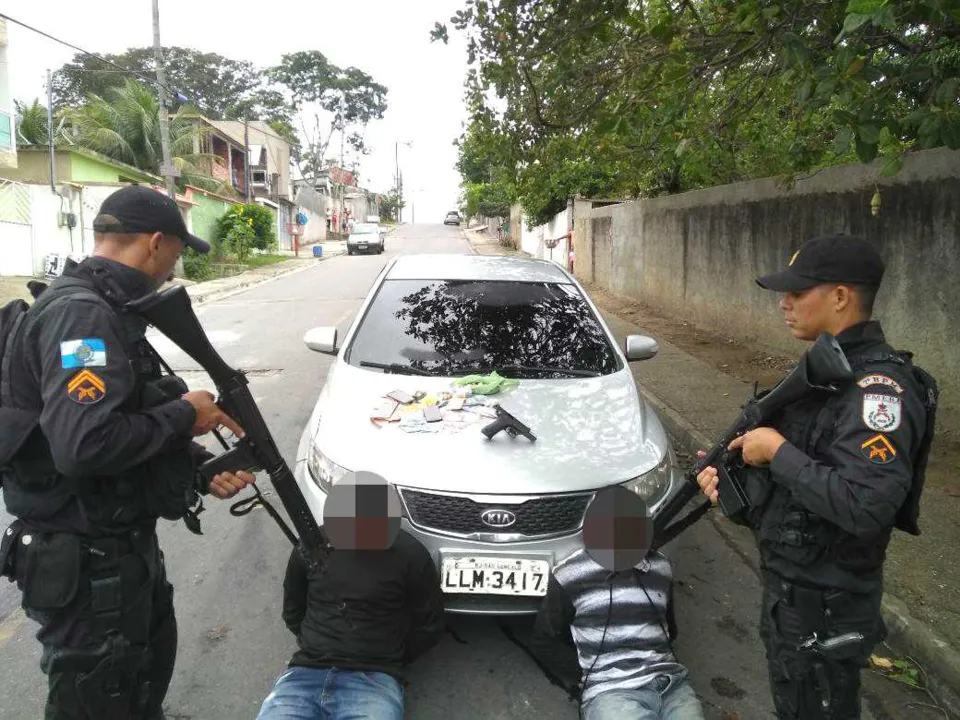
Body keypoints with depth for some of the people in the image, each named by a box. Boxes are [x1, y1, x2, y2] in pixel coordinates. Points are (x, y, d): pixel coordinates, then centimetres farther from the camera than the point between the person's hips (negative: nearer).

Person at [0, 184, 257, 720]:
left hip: (125, 545, 10)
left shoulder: (105, 310, 9)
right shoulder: (81, 315, -23)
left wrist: (202, 467, 2)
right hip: (85, 567, -10)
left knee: (151, 663, 28)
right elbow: (84, 444, -36)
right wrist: (183, 415, -21)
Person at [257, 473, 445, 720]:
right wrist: (313, 646, 10)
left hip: (373, 679, -2)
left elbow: (429, 627, 6)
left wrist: (387, 660, 4)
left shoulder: (410, 556, -4)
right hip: (305, 673, 3)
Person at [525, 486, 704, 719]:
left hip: (672, 683, 4)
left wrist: (663, 665, 12)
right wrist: (584, 680, -1)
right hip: (610, 690, -4)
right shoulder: (569, 576, -1)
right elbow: (544, 642, 8)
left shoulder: (661, 567, 11)